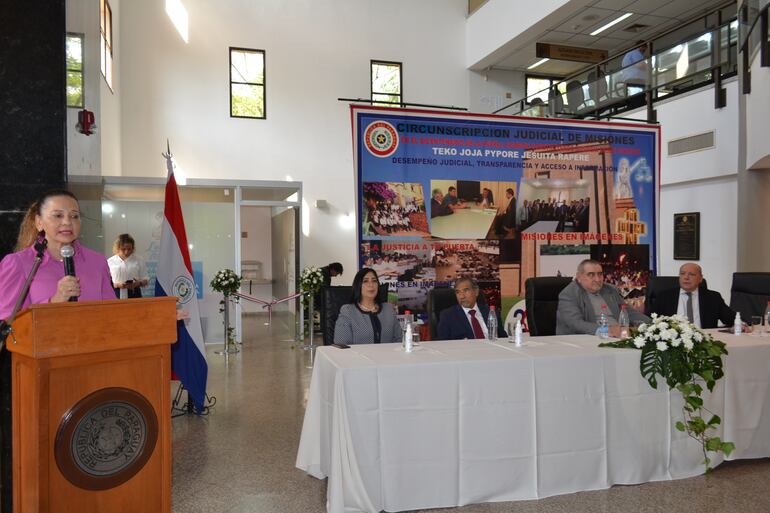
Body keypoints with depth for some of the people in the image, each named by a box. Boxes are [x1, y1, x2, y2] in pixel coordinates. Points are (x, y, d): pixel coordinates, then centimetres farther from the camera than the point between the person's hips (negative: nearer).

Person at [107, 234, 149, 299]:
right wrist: (116, 285, -16)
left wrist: (139, 283, -15)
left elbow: (146, 279, 6)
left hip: (134, 294, 0)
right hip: (116, 295, 0)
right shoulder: (110, 262, 3)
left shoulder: (139, 261, 4)